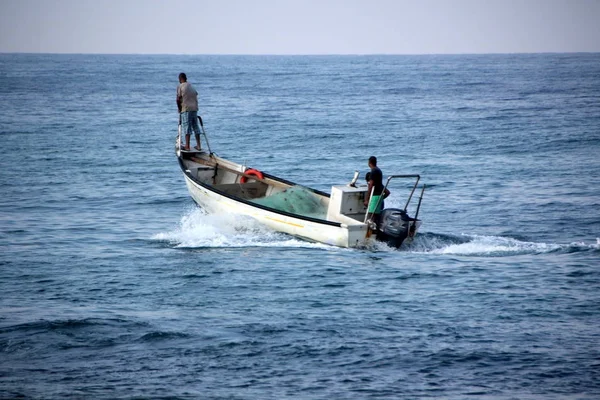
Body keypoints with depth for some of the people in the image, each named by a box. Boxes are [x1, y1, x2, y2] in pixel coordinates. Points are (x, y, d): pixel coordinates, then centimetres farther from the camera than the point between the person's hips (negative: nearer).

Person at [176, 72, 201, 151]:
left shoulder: (180, 86, -3)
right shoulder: (191, 86, 17)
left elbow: (178, 99, -8)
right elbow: (196, 97, 16)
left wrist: (179, 109, 4)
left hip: (186, 109, -6)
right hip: (194, 109, 6)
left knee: (187, 127, -5)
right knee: (196, 127, 10)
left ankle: (187, 146, -7)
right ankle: (198, 145, 10)